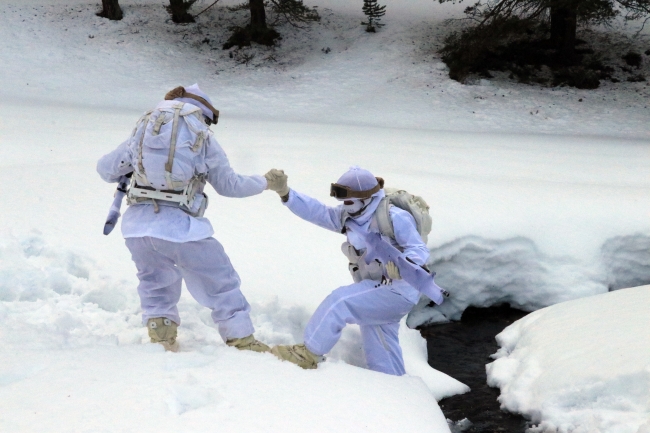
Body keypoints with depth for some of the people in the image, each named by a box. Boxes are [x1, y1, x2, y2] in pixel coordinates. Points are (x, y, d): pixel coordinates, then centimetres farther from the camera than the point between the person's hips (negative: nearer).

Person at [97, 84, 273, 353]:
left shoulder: (144, 130, 14)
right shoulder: (203, 139, 7)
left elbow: (106, 169, 18)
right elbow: (230, 185, 13)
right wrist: (263, 182, 30)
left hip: (137, 225, 3)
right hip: (179, 227, -3)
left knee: (155, 283, 27)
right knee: (221, 283, 13)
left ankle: (160, 330, 18)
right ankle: (242, 341, 15)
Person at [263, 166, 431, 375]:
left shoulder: (394, 218, -17)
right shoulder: (348, 217, 6)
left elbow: (420, 250, -18)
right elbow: (316, 211, -1)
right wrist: (284, 192, -13)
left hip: (397, 292, -9)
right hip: (377, 292, 9)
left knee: (339, 301, -20)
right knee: (380, 358, 13)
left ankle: (309, 353, -10)